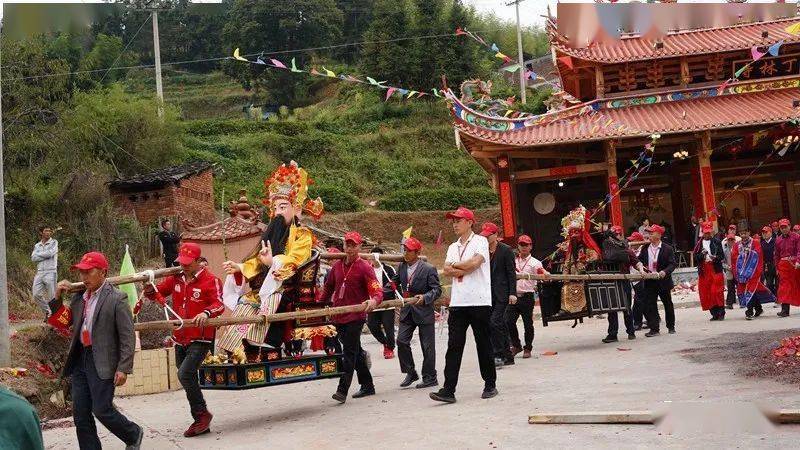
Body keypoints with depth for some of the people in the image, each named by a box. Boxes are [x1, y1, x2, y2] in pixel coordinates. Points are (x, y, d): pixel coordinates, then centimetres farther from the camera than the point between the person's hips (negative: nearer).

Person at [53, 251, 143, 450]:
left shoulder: (117, 299, -10)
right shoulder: (78, 297, 10)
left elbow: (128, 337, -11)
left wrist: (124, 368, -15)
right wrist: (57, 298, 4)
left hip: (102, 363, -7)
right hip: (79, 360, 7)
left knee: (102, 410, -5)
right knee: (80, 413, 7)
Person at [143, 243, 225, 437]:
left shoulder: (210, 280, -10)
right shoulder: (176, 278, 9)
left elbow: (219, 304, -18)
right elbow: (157, 293, 17)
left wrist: (206, 313, -37)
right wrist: (150, 287, -5)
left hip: (200, 339, -7)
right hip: (180, 339, 7)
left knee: (185, 374, -22)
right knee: (188, 379, 12)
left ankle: (202, 414, -5)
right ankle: (202, 423, 24)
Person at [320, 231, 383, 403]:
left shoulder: (364, 267, -7)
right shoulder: (337, 266, 11)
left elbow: (377, 290, -16)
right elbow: (328, 287, 24)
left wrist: (374, 301, -37)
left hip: (356, 316, -6)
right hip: (339, 316, 6)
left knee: (349, 352, -9)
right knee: (355, 352, 16)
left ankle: (342, 390, -9)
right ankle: (367, 386, 30)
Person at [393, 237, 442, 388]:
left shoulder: (428, 269, -9)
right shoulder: (402, 267, 7)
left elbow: (437, 289, -10)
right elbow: (395, 282, 21)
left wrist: (425, 297, -26)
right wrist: (382, 292, 9)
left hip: (424, 312, -5)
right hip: (407, 312, 5)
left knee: (427, 346, 2)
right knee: (401, 341, -4)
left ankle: (430, 377, 14)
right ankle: (410, 373, 12)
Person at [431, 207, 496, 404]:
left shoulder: (480, 241, 0)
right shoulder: (453, 247, 18)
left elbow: (475, 262, -17)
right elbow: (447, 270, 4)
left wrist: (455, 265, -3)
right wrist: (466, 269, -10)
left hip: (479, 302, -5)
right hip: (457, 303, 5)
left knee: (484, 345, 4)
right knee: (454, 346, -2)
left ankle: (490, 385, 18)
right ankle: (448, 390, -4)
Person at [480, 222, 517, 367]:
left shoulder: (506, 250, -4)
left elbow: (511, 273, -5)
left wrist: (512, 293, -10)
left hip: (502, 293, -5)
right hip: (488, 293, 5)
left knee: (495, 321, -16)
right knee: (500, 324, 10)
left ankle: (499, 355, -10)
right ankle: (507, 356, 17)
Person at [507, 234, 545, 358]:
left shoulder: (535, 263, 0)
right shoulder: (513, 260, 12)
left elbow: (544, 275, -15)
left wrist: (545, 274, -38)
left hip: (527, 297, -3)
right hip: (514, 296, 3)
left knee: (528, 324, 2)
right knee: (509, 321, -2)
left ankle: (527, 349, 16)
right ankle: (516, 345, 16)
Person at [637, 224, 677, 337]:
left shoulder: (667, 249, -5)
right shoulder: (645, 248, 7)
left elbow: (672, 264, -9)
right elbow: (639, 260, 13)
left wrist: (665, 271, -26)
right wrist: (640, 265, -9)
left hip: (663, 280, -3)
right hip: (649, 282, 3)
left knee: (668, 304, 12)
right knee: (649, 305, -3)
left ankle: (671, 326, 28)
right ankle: (654, 329, 3)